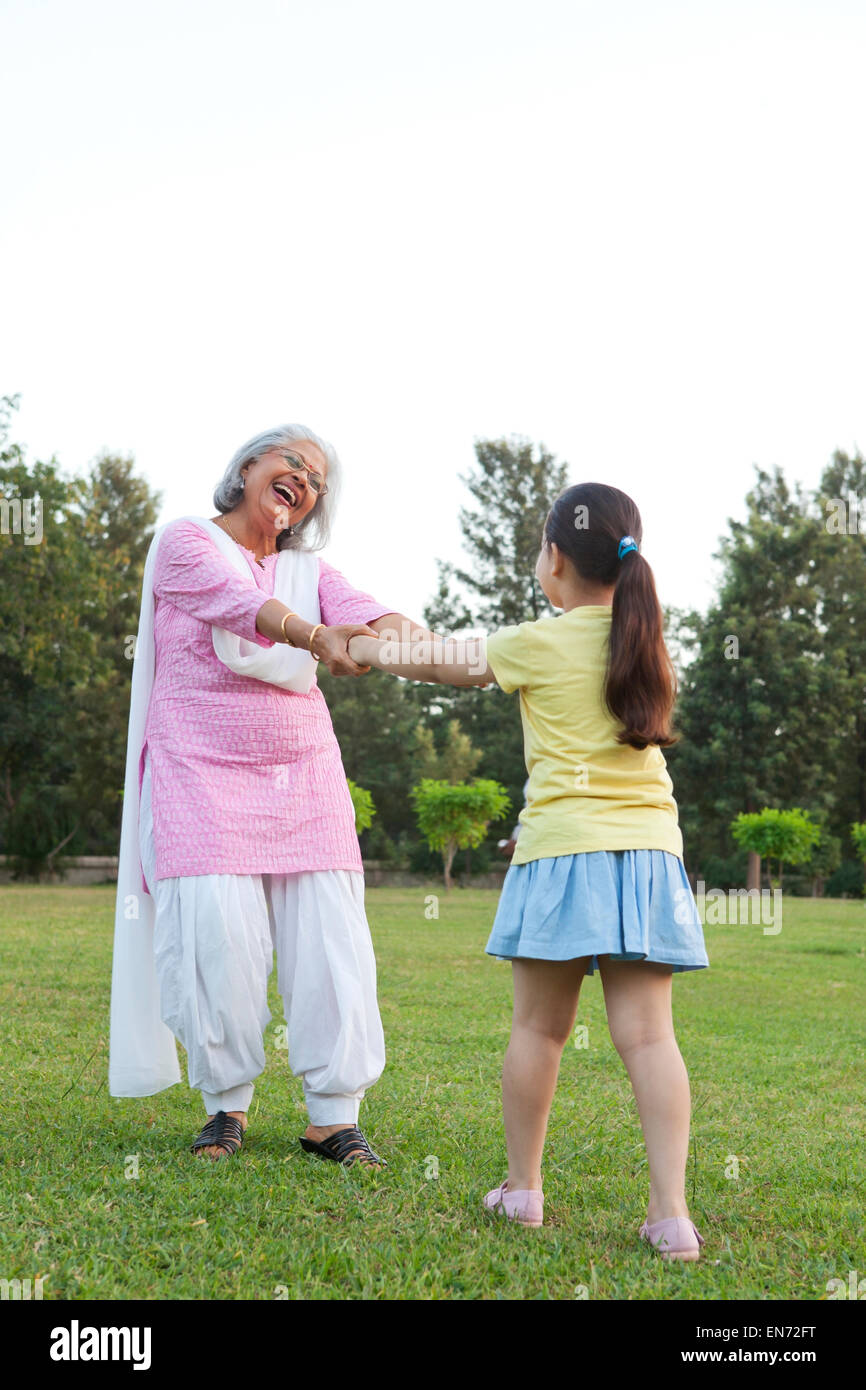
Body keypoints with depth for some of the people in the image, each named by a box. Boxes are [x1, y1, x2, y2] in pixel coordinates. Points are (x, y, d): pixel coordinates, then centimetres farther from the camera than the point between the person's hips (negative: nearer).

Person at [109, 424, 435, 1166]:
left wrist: (416, 641, -30)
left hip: (304, 777, 4)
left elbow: (366, 613, -6)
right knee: (218, 932, -13)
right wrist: (316, 637, -39)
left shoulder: (309, 570, 15)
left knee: (328, 935, -4)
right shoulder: (185, 541, 1)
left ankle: (333, 1117, 3)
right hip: (204, 772, -4)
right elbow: (236, 601, -20)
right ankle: (226, 1105, 5)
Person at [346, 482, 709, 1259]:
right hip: (651, 851, 4)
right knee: (647, 1033, -1)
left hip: (564, 850, -3)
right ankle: (672, 1213, -7)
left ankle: (523, 1189, 21)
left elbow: (446, 667, 14)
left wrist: (369, 652, 32)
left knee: (539, 1028, 9)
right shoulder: (644, 641, 13)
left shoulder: (536, 645, -2)